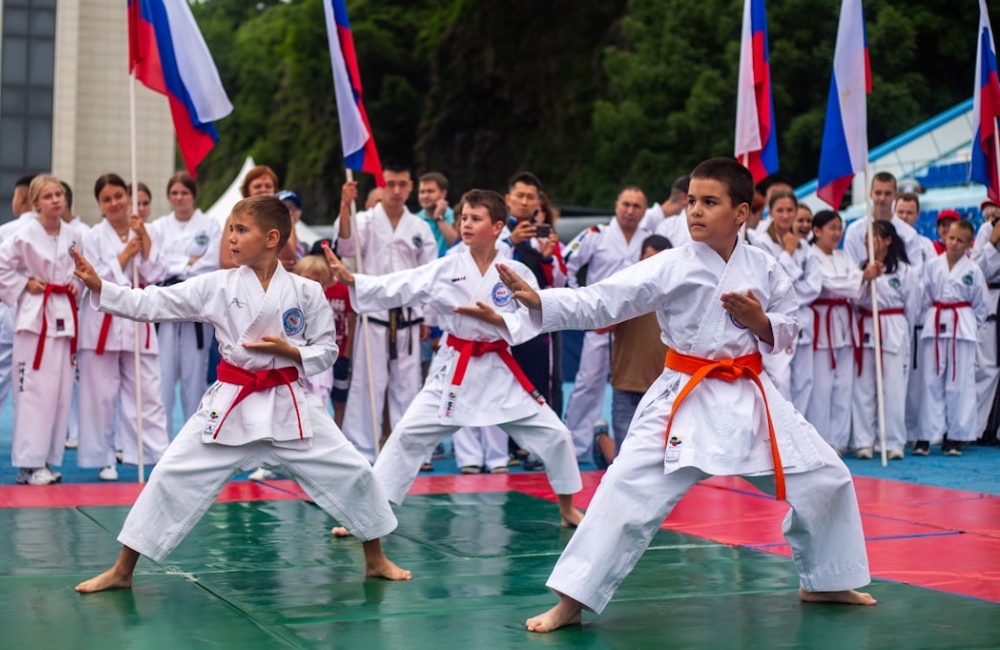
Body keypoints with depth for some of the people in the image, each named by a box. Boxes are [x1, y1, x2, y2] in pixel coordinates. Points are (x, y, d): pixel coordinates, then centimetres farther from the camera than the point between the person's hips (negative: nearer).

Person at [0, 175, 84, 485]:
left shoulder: (73, 236, 5)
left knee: (61, 392, 7)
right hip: (36, 317, -6)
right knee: (34, 390, -7)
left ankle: (46, 459, 17)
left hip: (64, 316, 6)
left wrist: (77, 286, 2)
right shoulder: (25, 235, -10)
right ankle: (28, 463, -1)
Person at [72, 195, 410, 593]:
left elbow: (327, 351, 2)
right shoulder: (217, 286, -3)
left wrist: (290, 351, -16)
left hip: (288, 403, 0)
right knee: (172, 477, -5)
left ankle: (375, 560, 23)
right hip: (230, 403, 0)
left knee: (350, 471, 0)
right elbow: (150, 304, -4)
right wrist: (98, 287, -13)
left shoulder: (305, 292, -4)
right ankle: (121, 571, 7)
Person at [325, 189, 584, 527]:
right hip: (454, 368, 0)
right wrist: (350, 279, -23)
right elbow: (394, 288, -11)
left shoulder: (516, 272, -5)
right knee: (408, 434, -7)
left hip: (499, 368, 0)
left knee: (553, 434, 1)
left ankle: (567, 508, 23)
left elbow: (532, 321, -6)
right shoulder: (445, 269, -4)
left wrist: (495, 318, -21)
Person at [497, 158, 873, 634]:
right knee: (628, 492, -16)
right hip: (685, 398, -4)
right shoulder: (671, 267, -9)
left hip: (751, 396, 4)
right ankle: (571, 601, -9)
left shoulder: (762, 268, 1)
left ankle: (824, 582, 32)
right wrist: (539, 301, -30)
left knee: (826, 479, 8)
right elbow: (602, 301, -17)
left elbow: (786, 331, 10)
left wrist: (760, 321, -13)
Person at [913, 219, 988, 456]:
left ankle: (956, 436, 8)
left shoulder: (973, 270, 0)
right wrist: (931, 320, 3)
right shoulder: (932, 266, 4)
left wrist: (971, 326, 4)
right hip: (934, 327, 1)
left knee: (960, 383, 0)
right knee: (932, 381, 2)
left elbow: (980, 304, 6)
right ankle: (927, 434, 6)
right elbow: (925, 298, 8)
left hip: (962, 329, -1)